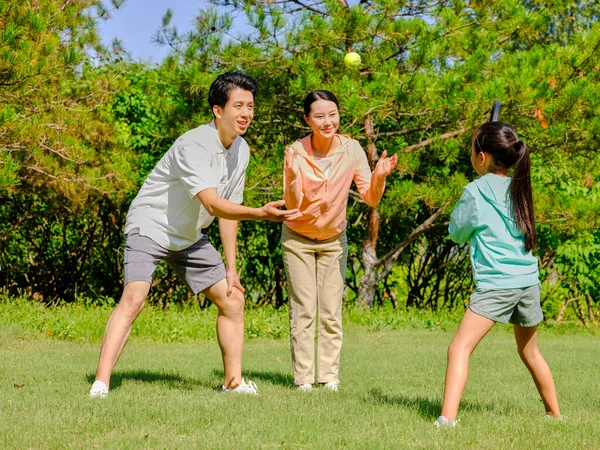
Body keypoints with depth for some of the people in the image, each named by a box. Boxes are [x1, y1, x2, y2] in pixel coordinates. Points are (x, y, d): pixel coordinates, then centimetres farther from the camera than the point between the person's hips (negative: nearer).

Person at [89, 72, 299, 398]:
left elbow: (229, 210, 8)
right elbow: (213, 204, -38)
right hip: (150, 227, -8)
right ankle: (100, 384, -27)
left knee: (232, 300, 6)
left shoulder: (241, 150, -1)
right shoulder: (194, 145, -28)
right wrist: (260, 213, -52)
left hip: (189, 237, 8)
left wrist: (231, 268, 7)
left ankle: (233, 381, 19)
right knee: (134, 297, -26)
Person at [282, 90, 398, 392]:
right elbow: (292, 205, -21)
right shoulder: (295, 152, -19)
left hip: (333, 240, 2)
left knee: (331, 311, 2)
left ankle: (330, 376, 9)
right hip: (298, 239, -2)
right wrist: (294, 176, -38)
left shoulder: (351, 149, -15)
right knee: (303, 311, -3)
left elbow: (370, 199, -13)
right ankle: (303, 377, 2)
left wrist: (378, 176, -33)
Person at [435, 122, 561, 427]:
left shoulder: (475, 191, -7)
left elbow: (457, 234, 4)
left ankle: (447, 418, -27)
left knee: (459, 348, -12)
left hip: (496, 284, -7)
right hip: (528, 281, 7)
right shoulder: (518, 188, 9)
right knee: (530, 353, 25)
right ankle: (554, 412, 35)